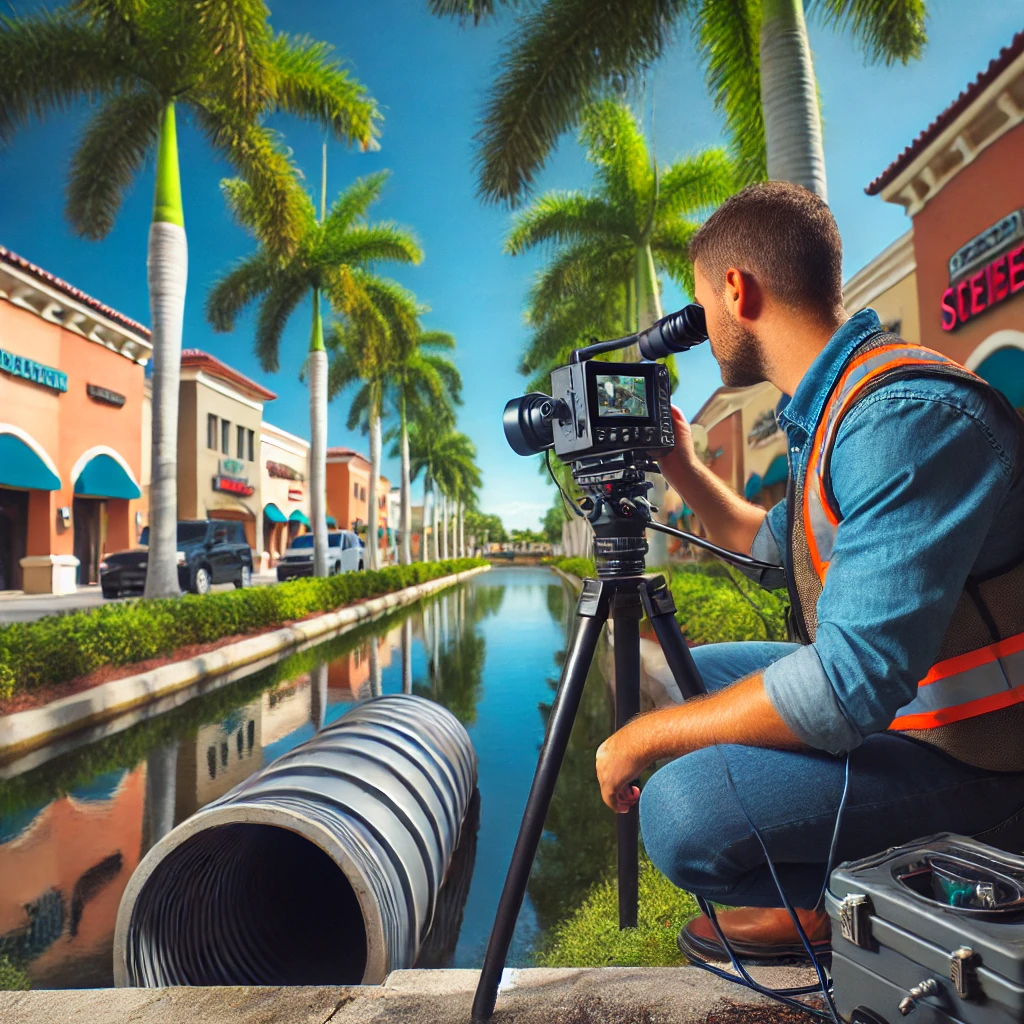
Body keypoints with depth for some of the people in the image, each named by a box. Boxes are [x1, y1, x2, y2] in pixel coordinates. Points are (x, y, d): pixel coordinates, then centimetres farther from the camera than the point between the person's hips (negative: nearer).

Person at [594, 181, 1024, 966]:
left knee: (682, 815, -27)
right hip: (893, 692, 10)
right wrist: (682, 469, 13)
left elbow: (850, 684, -34)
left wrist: (644, 737, -22)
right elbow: (779, 551, 19)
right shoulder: (828, 409, 5)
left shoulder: (907, 415, -27)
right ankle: (815, 899, 20)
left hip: (961, 752, -9)